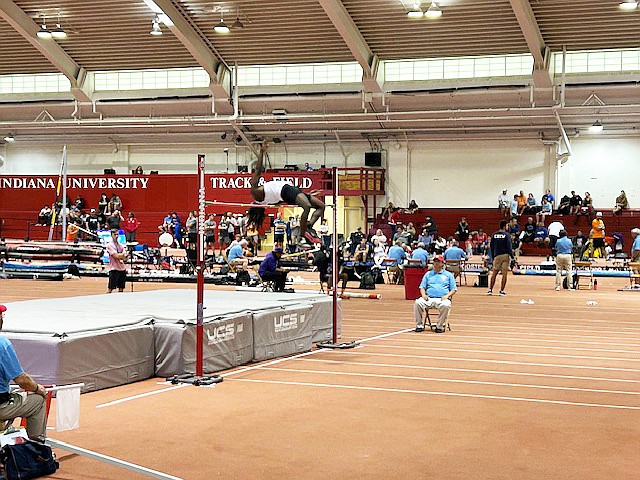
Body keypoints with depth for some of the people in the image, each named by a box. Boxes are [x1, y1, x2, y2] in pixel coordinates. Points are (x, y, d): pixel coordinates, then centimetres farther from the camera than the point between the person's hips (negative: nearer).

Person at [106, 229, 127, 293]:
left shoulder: (120, 245, 14)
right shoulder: (109, 245, -5)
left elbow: (124, 256, 6)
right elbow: (116, 256, -15)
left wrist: (119, 256, -12)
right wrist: (123, 254, -2)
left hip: (122, 268, 6)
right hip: (114, 269, -6)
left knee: (121, 288, 8)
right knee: (110, 288, -6)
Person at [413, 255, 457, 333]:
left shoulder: (448, 275, 19)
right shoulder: (428, 274, 25)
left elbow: (454, 289, 13)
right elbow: (422, 287, 20)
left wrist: (447, 295, -7)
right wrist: (423, 295, -2)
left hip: (442, 299, -2)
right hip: (429, 298, 2)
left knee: (446, 305, -38)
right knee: (418, 303, -29)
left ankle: (440, 326, -24)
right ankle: (419, 325, -19)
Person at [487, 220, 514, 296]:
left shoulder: (494, 235, 7)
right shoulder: (507, 235, -7)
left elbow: (491, 246, 10)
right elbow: (509, 246, -11)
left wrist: (493, 257, 18)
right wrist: (512, 256, -6)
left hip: (497, 256, 4)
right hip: (505, 255, -4)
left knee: (494, 273, 10)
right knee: (504, 274, 0)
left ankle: (490, 290, 7)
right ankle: (502, 291, 0)